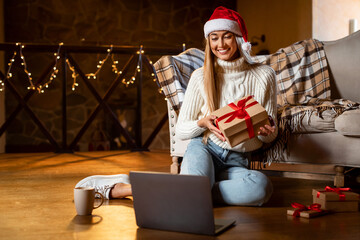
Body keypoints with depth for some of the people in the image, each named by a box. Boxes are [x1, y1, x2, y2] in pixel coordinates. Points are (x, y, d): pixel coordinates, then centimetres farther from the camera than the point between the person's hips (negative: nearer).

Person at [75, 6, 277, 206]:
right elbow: (181, 130, 4)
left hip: (238, 162, 2)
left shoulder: (264, 76, 2)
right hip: (204, 148, -1)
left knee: (262, 186, -35)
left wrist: (266, 132, -17)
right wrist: (202, 123, -17)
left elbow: (272, 133, 7)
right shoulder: (201, 77, 1)